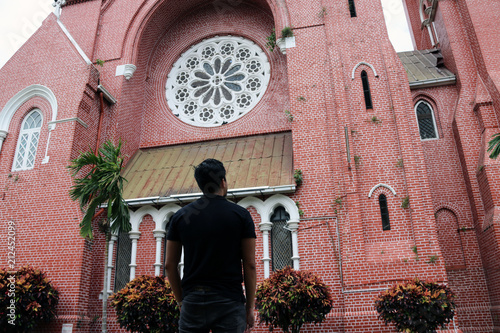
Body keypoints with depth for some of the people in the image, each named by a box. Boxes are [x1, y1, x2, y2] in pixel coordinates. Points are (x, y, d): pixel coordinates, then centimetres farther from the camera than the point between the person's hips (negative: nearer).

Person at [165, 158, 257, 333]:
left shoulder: (180, 216, 4)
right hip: (229, 302, -2)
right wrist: (250, 307, 4)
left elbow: (170, 264, 6)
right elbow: (249, 265, -4)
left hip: (192, 301, 2)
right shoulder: (241, 215, -3)